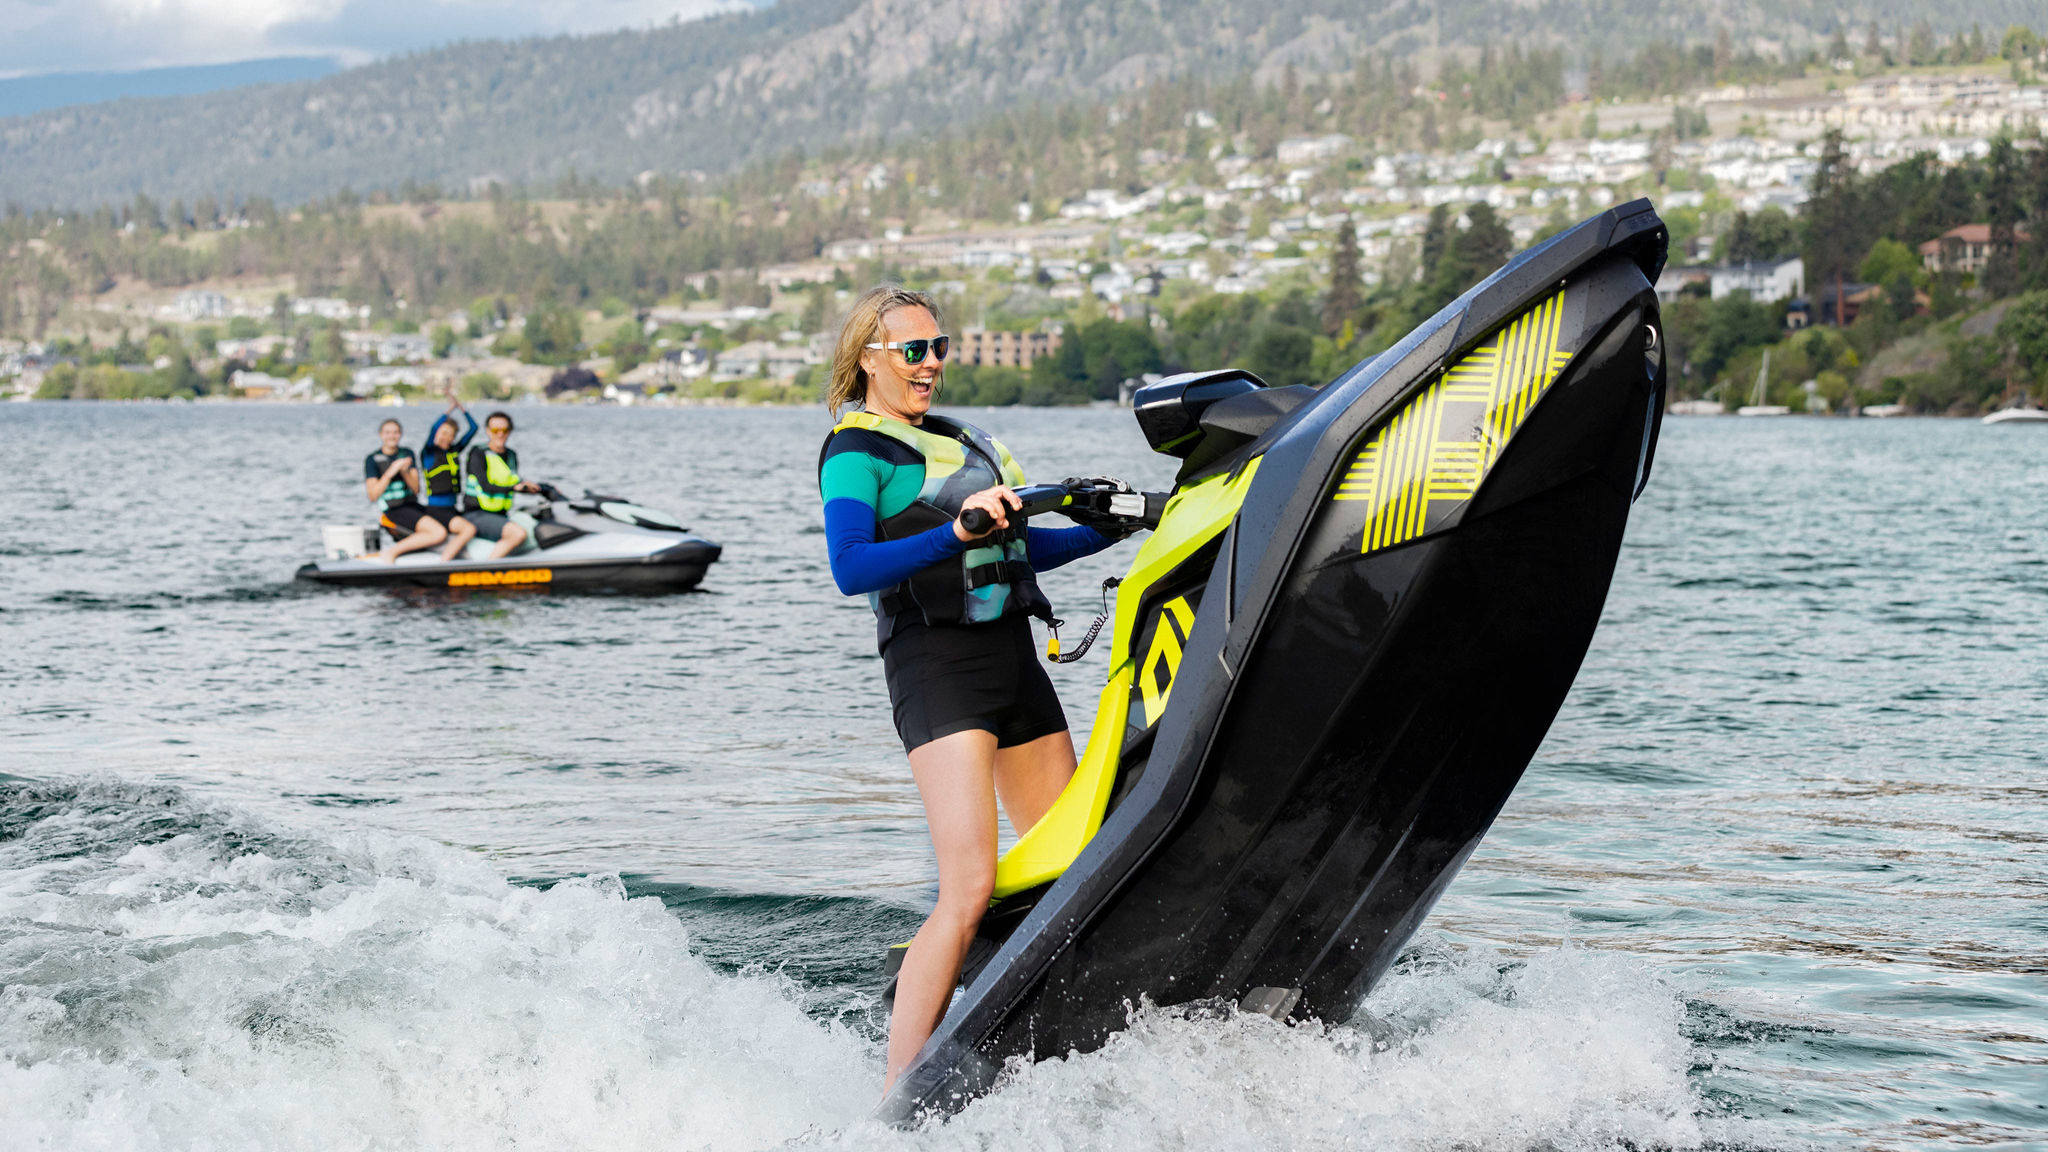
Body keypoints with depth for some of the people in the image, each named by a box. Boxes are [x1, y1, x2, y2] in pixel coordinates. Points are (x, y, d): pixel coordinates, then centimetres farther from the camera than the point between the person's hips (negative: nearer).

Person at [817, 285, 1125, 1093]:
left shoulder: (959, 439, 21)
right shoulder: (855, 452, -4)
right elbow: (850, 569, -19)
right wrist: (958, 531, -29)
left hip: (1013, 659, 8)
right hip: (937, 663, -8)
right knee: (970, 889, -19)